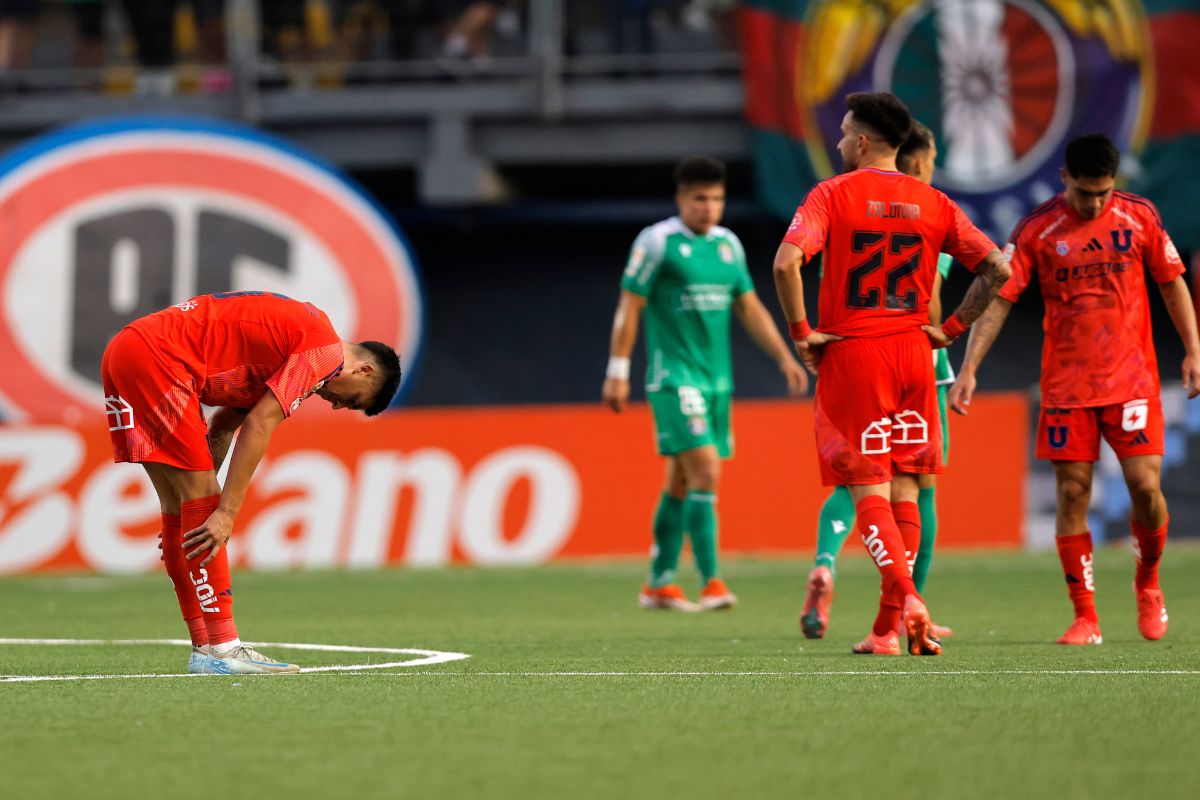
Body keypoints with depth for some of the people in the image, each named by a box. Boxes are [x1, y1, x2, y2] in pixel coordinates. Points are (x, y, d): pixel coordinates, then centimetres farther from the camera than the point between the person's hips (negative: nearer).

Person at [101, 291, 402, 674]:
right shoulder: (325, 348, -5)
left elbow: (222, 428, 23)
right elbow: (259, 427, -13)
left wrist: (201, 508, 19)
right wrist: (225, 513, -13)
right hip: (157, 355, -10)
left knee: (180, 507, 11)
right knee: (201, 498, -8)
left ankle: (205, 648, 13)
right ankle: (221, 650, -10)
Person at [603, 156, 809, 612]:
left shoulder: (728, 244, 12)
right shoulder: (657, 242, -6)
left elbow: (750, 307, 18)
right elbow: (629, 306, -6)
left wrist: (785, 357, 11)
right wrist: (617, 370, -9)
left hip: (717, 379, 7)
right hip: (674, 378, -7)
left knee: (682, 482, 11)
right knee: (705, 471, -17)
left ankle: (658, 584, 18)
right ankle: (712, 583, -19)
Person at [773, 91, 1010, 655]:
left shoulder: (832, 195, -5)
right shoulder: (933, 203, 6)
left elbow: (786, 261, -19)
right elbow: (995, 268, 2)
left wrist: (800, 332, -9)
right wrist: (951, 328, 8)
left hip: (852, 355, -4)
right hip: (913, 354, 4)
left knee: (869, 490, -2)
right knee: (904, 489, 9)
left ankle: (905, 594, -22)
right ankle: (889, 626, 9)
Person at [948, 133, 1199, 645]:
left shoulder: (1139, 216, 0)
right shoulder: (1038, 230, -5)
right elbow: (998, 298, -5)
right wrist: (969, 367, -12)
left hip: (1131, 377, 0)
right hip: (1066, 385, 0)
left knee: (1145, 484, -9)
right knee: (1072, 493, -3)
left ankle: (1148, 581, 20)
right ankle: (1085, 617, 3)